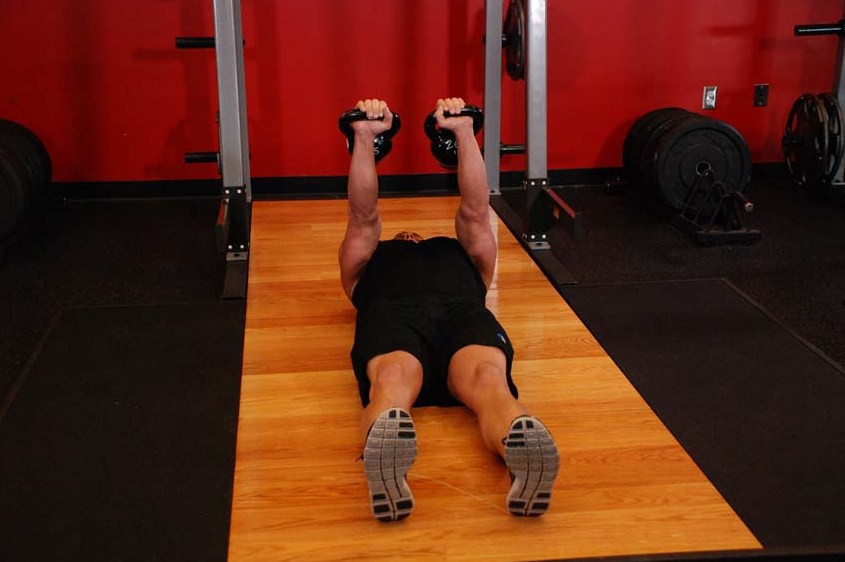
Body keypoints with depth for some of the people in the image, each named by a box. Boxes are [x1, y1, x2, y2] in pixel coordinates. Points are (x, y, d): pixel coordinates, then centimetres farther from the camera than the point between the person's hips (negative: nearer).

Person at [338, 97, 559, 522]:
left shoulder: (461, 254, 49)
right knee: (392, 381, -41)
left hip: (463, 309, 1)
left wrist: (464, 131, 23)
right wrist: (364, 138, 20)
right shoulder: (370, 263, 47)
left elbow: (475, 212, 33)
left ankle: (524, 455, -72)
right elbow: (363, 218, 31)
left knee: (489, 379, -39)